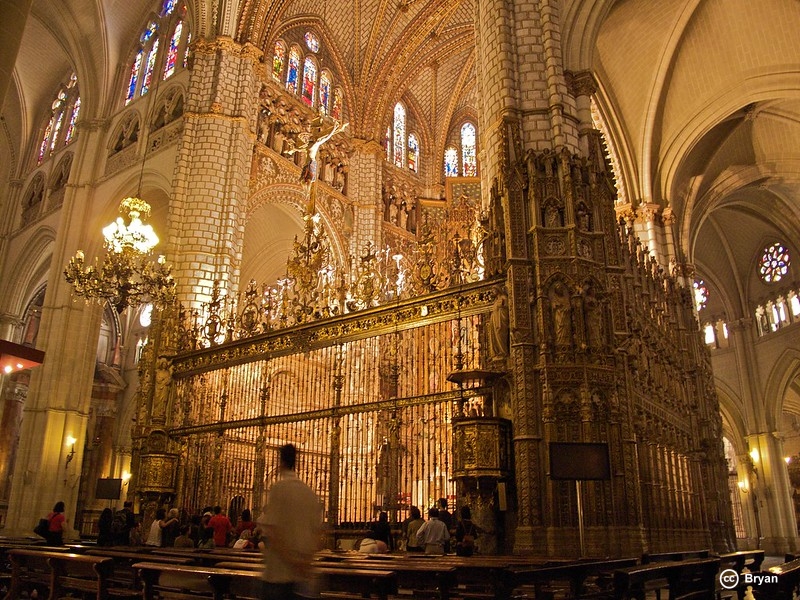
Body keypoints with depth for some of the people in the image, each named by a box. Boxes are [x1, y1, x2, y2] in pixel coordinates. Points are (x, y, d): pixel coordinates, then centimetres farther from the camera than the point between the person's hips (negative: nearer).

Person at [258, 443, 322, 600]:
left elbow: (270, 529, -16)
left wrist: (289, 558, -11)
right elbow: (317, 529, 8)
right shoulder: (309, 491, 7)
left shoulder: (278, 487, -10)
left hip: (278, 571, -5)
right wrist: (307, 556, 8)